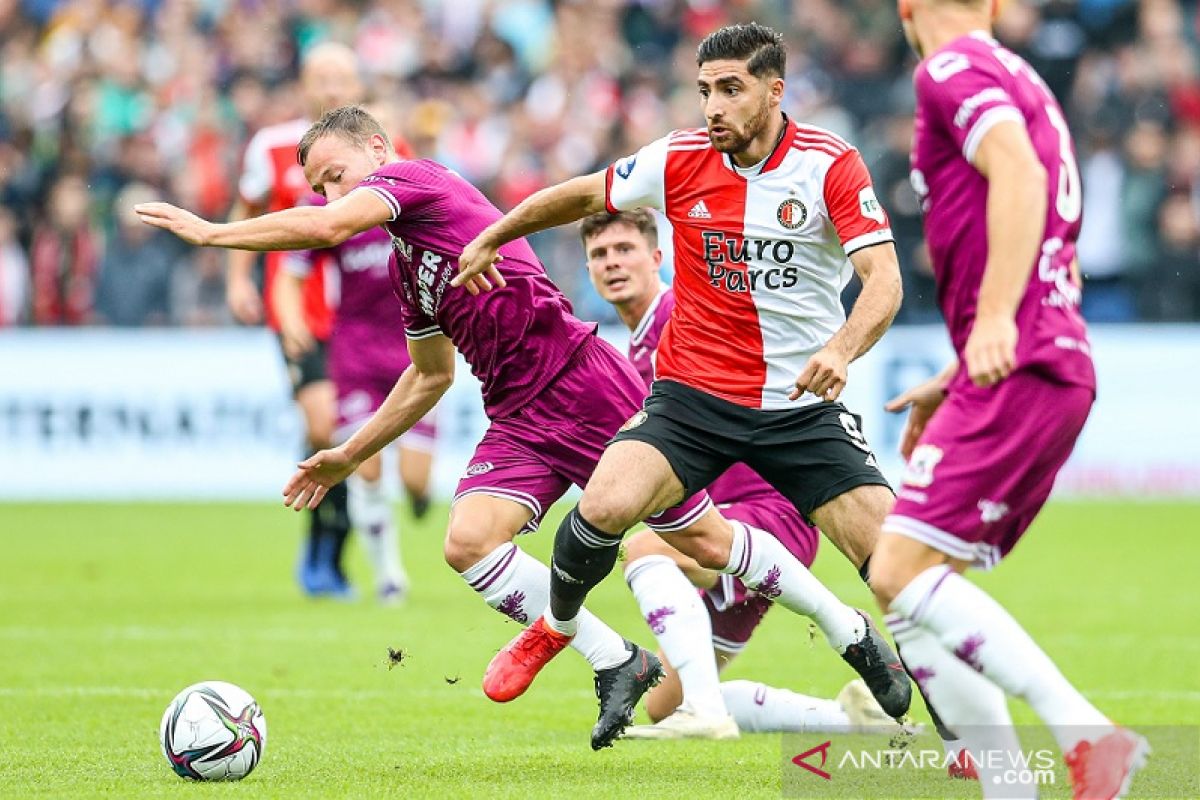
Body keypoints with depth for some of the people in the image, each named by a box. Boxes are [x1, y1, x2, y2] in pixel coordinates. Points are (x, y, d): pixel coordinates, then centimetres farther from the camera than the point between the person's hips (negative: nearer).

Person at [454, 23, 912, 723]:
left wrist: (841, 350, -37)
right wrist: (489, 239, 23)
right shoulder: (680, 161, -3)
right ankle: (556, 625, 8)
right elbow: (586, 195, 15)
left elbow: (884, 279, -19)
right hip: (693, 394, 1)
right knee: (605, 506, -22)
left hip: (803, 404, -1)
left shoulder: (831, 165, -10)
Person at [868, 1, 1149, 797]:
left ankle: (1088, 734, -25)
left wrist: (995, 317, -31)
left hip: (1020, 370, -9)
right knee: (909, 589, 8)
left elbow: (1020, 172, -22)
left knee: (903, 571, -16)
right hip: (1057, 369, 9)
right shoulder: (1020, 80, 26)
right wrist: (953, 384, 30)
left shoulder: (954, 68, -3)